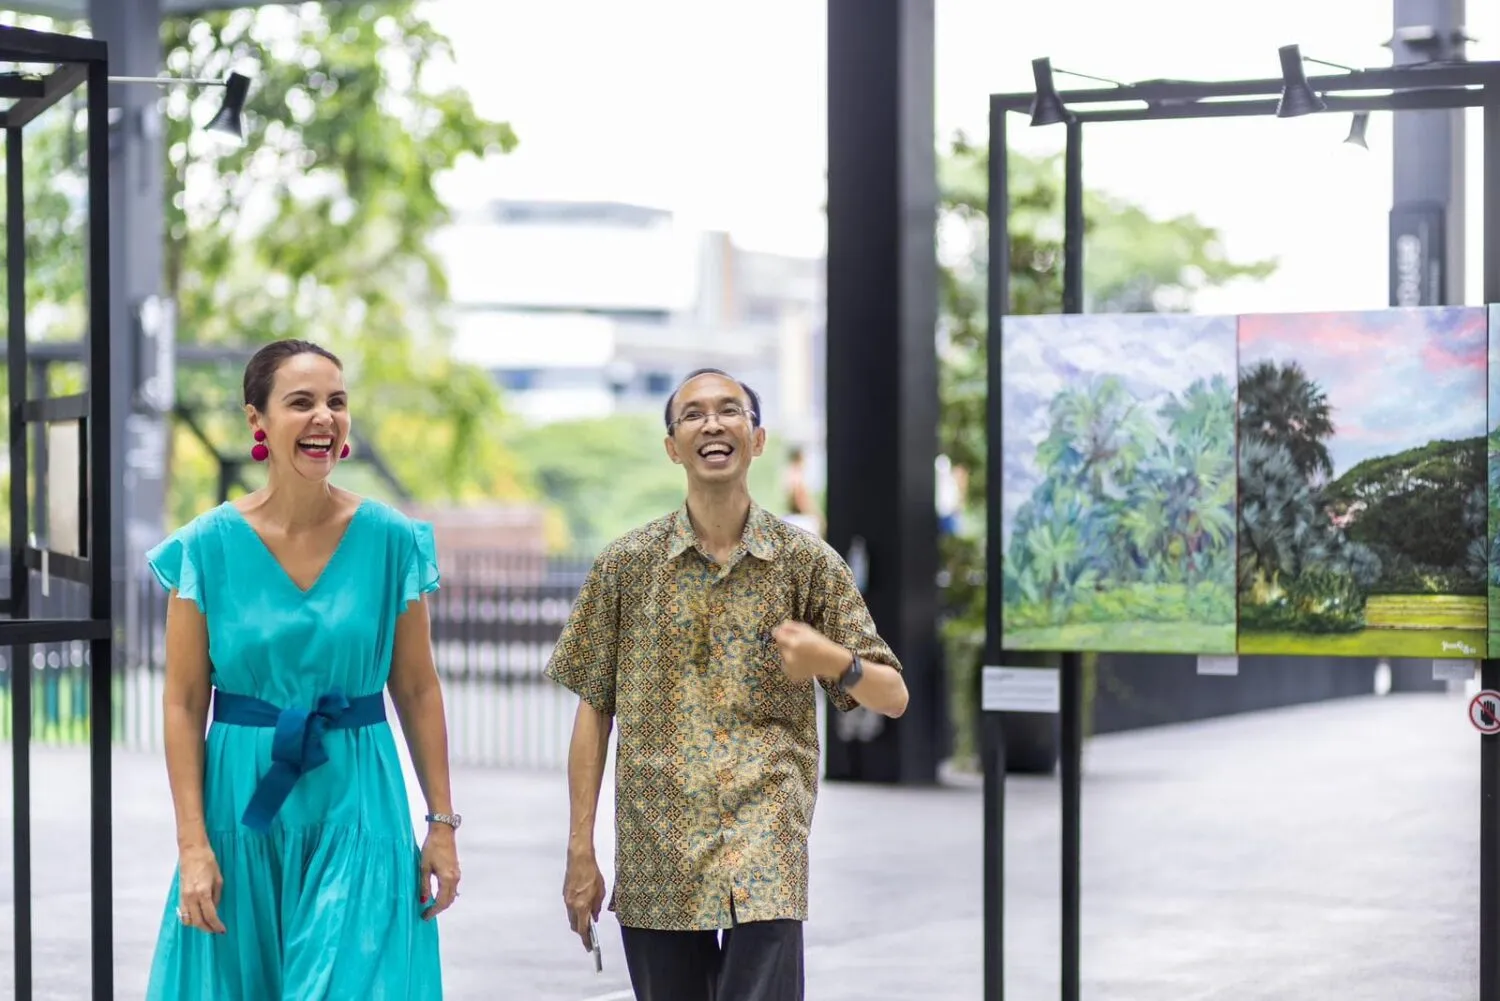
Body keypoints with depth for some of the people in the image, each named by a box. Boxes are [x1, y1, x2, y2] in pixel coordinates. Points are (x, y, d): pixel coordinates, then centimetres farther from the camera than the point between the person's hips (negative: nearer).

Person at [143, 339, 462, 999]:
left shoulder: (392, 541, -1)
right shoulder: (210, 546, -4)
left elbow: (417, 690, 4)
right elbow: (183, 703, -3)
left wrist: (442, 822, 2)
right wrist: (193, 845, -9)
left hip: (359, 806, 0)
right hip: (242, 805, 0)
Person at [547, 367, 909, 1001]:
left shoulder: (808, 562, 3)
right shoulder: (626, 565, 5)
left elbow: (893, 697, 5)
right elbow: (595, 709, 7)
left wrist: (835, 662, -17)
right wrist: (580, 853, 3)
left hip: (765, 851, -2)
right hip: (654, 860, 2)